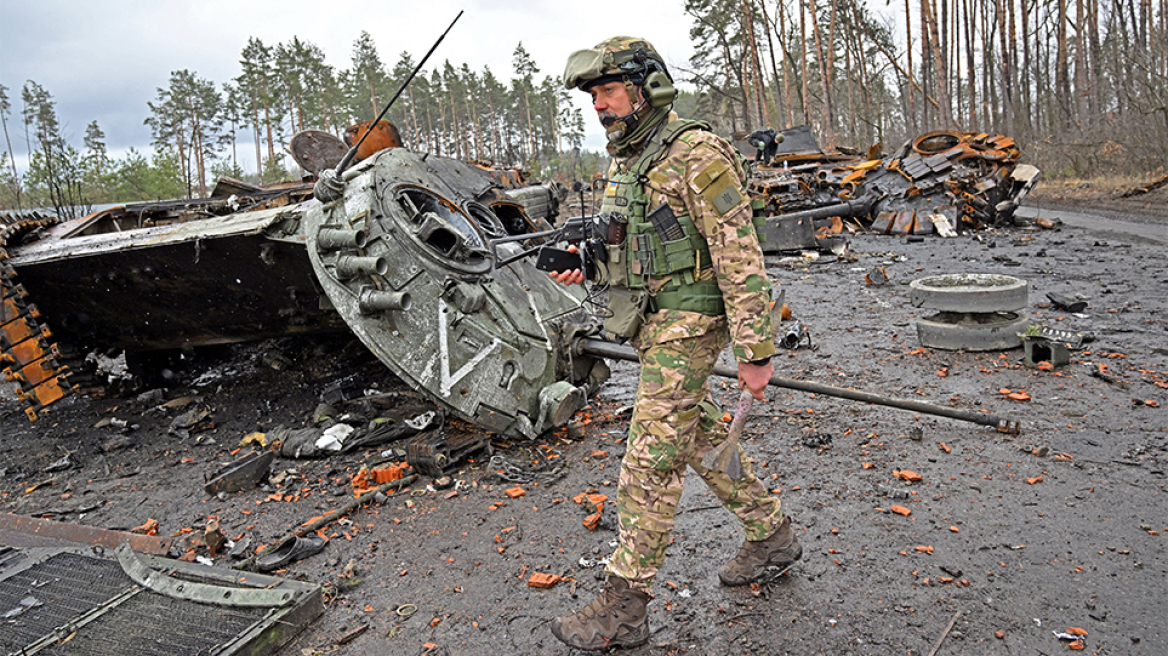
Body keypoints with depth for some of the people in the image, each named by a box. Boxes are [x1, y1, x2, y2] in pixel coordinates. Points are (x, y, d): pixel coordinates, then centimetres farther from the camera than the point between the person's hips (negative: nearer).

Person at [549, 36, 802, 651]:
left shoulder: (697, 155, -16)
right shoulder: (623, 162, 12)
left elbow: (740, 258, -19)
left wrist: (755, 351, -20)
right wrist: (581, 265, 1)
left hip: (685, 327, -9)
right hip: (651, 325, 9)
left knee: (650, 462, -5)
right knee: (700, 437, 19)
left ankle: (624, 606, 6)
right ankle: (771, 535, 37)